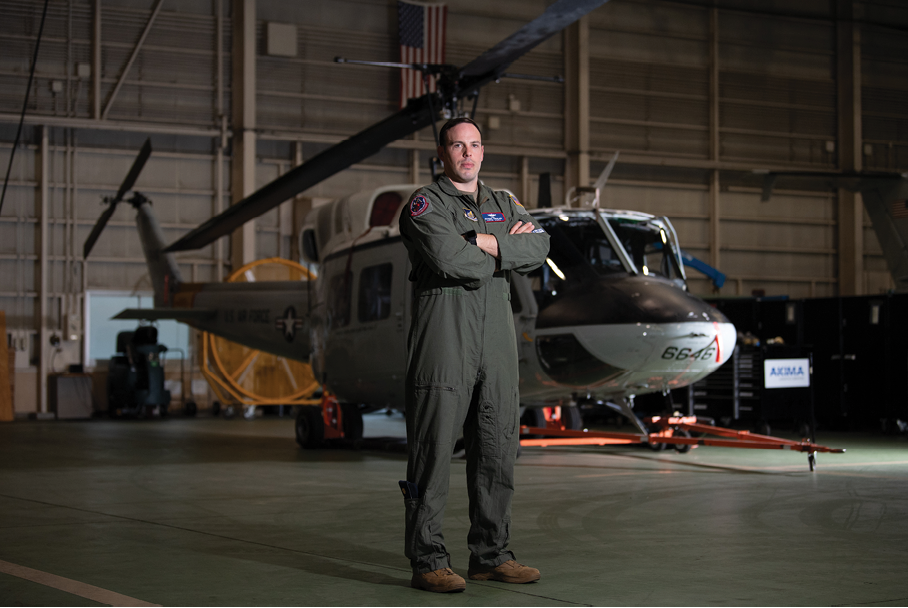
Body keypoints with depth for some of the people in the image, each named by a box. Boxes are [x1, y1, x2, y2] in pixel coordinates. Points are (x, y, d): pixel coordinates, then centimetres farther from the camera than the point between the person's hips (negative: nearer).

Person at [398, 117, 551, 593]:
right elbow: (449, 259, -18)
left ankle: (491, 555, 18)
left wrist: (485, 243, -10)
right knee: (433, 451, -6)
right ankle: (427, 562, 0)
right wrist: (506, 250, -4)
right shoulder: (424, 205, 0)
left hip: (496, 344, 6)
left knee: (498, 451, 8)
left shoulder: (504, 206, 19)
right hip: (443, 343, -6)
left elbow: (539, 248, 2)